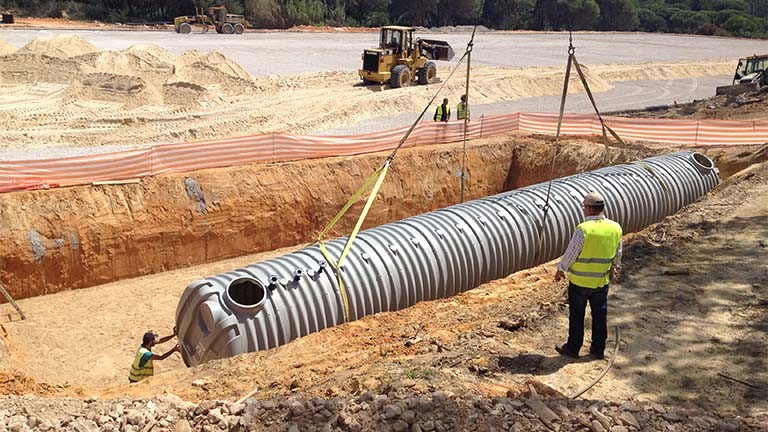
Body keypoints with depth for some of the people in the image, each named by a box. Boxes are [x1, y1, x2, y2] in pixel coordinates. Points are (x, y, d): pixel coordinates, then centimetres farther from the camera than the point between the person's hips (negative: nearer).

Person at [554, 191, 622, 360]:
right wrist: (615, 267, 29)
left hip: (579, 281, -4)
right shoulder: (615, 228, -6)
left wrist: (560, 269, 2)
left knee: (576, 316, 11)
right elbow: (617, 254, 9)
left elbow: (571, 253, -15)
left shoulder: (583, 229, -23)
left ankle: (573, 348, 23)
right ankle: (598, 349, 26)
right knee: (600, 316, 17)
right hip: (602, 281, 4)